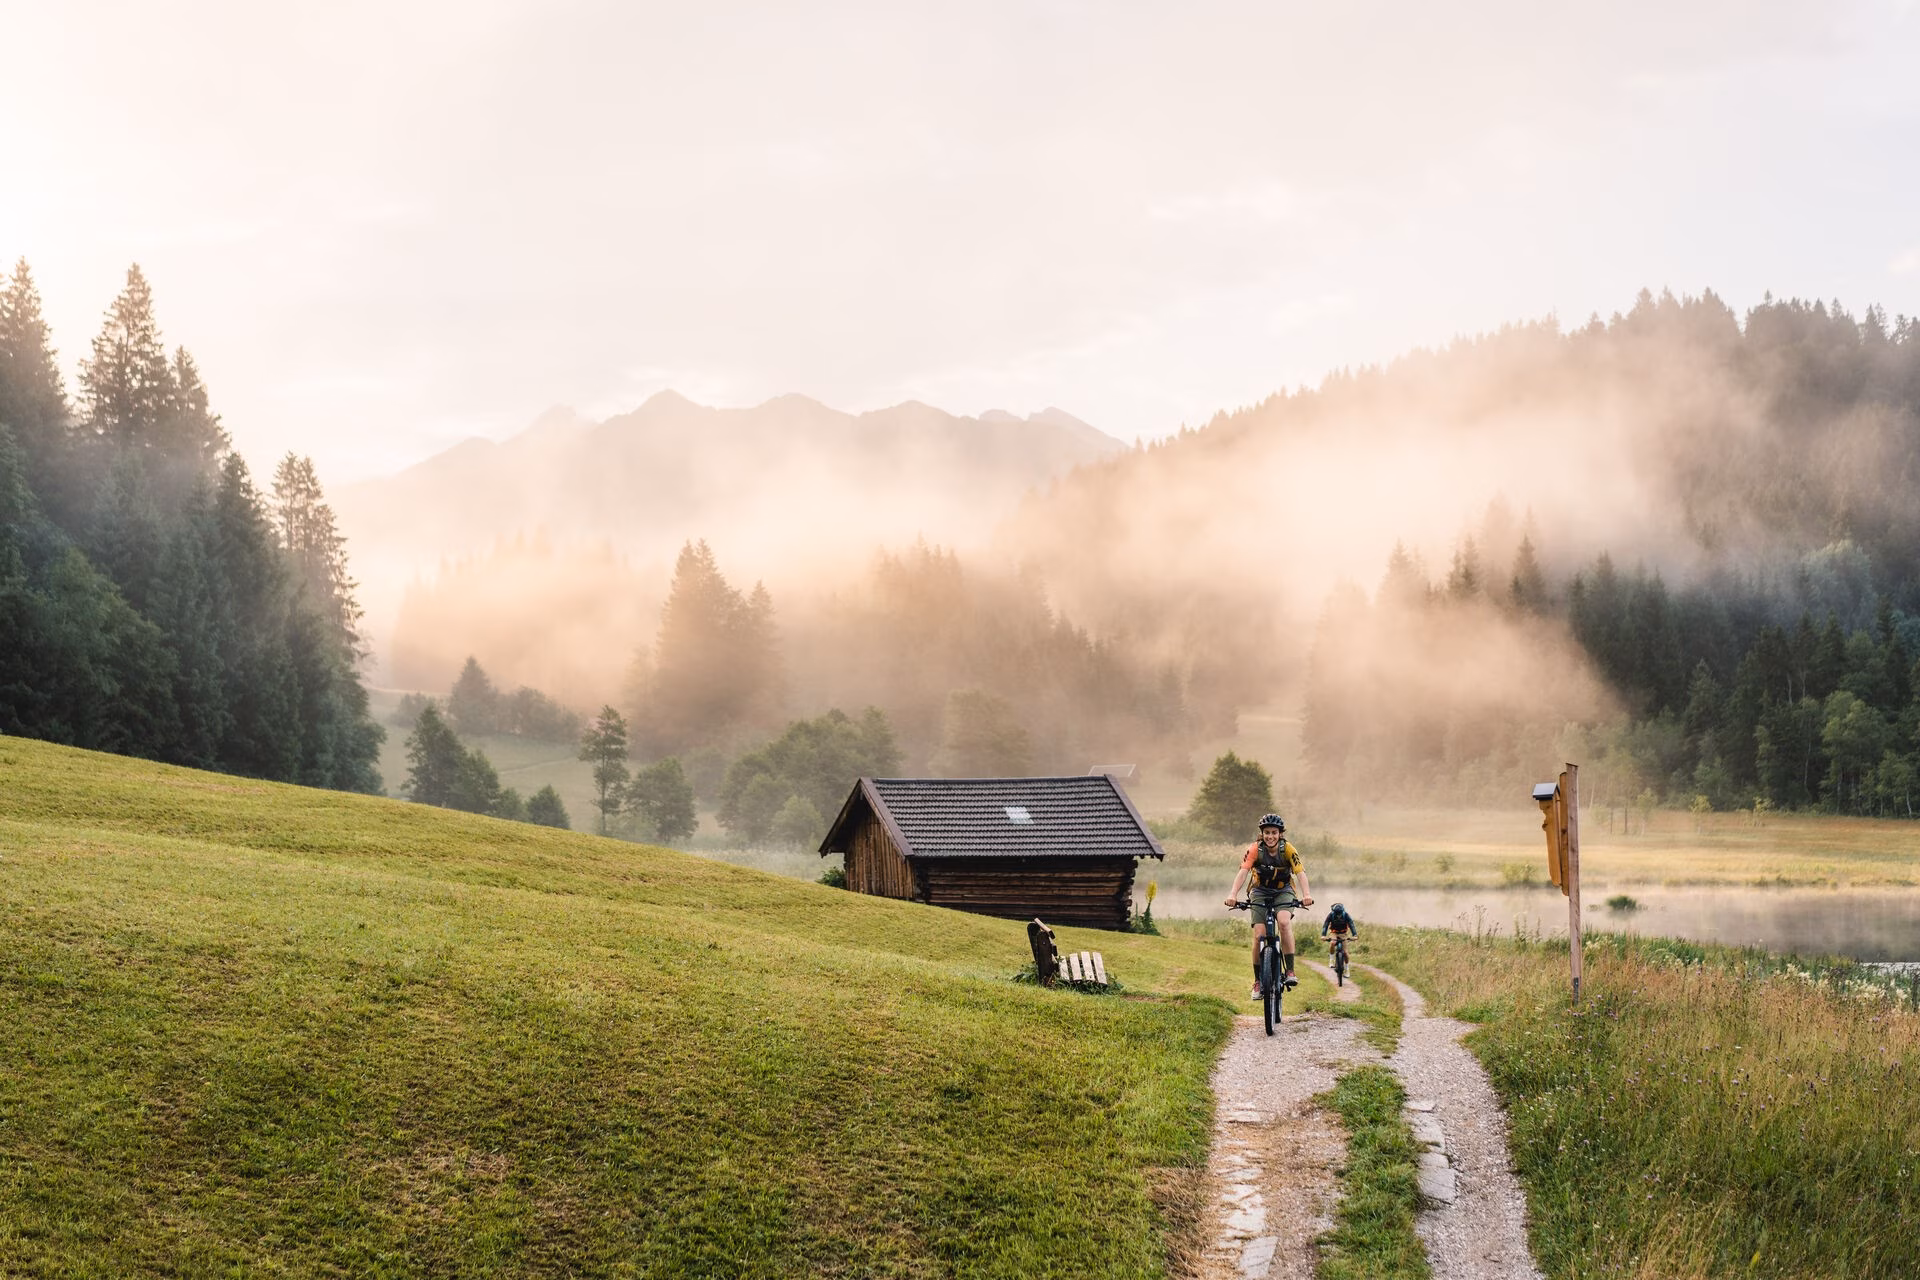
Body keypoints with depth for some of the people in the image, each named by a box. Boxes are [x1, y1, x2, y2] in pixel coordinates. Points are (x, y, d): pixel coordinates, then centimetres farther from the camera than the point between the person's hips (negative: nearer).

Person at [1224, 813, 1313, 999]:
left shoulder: (1288, 849, -19)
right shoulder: (1255, 849, -19)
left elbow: (1300, 873, -29)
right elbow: (1243, 872, -31)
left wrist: (1306, 894, -47)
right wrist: (1233, 894, -47)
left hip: (1283, 890, -1)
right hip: (1260, 892, 1)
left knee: (1284, 922, -29)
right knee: (1259, 936, -12)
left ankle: (1290, 972, -23)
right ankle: (1258, 981, 2)